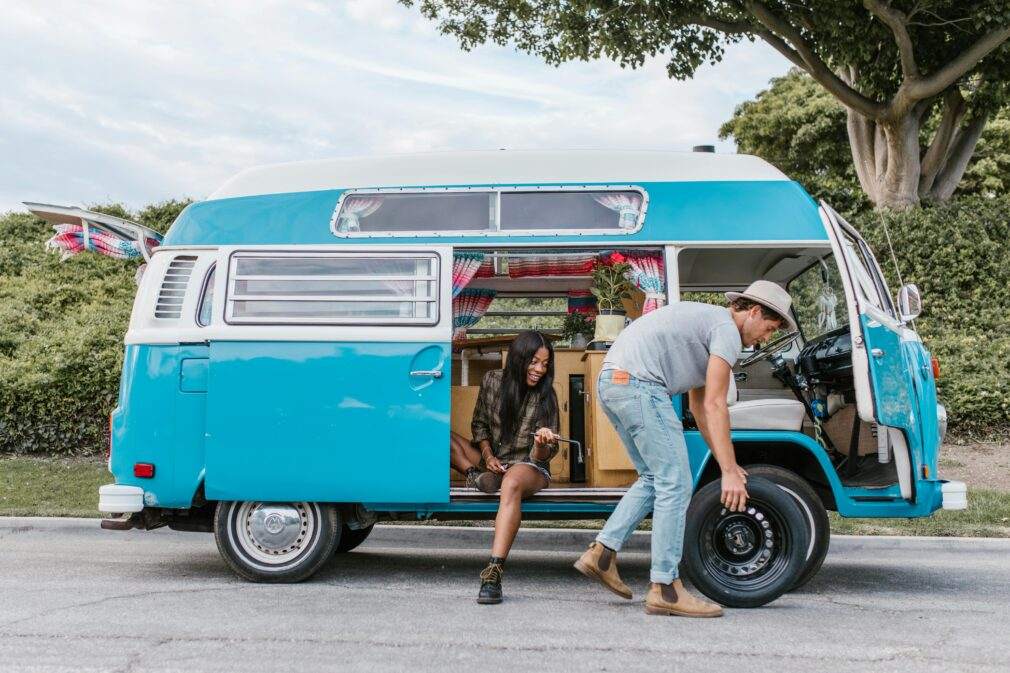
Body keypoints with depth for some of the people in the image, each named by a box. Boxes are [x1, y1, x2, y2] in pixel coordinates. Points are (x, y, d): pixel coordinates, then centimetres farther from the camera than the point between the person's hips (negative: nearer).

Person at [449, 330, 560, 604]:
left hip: (529, 467, -4)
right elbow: (479, 423, 13)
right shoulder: (493, 381, -1)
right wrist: (487, 455, -4)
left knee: (511, 484, -43)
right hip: (492, 463, 4)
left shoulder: (546, 396, -7)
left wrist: (543, 444, -33)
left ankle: (493, 573, -53)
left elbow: (542, 456, -8)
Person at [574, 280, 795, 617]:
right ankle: (665, 589, -1)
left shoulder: (706, 321, 28)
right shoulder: (727, 330, -2)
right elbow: (714, 405, -10)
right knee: (675, 485, -5)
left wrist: (727, 464, 27)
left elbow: (699, 406, 28)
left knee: (654, 479, 19)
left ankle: (601, 553, 16)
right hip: (639, 384, -10)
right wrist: (730, 472, -9)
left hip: (612, 382, 10)